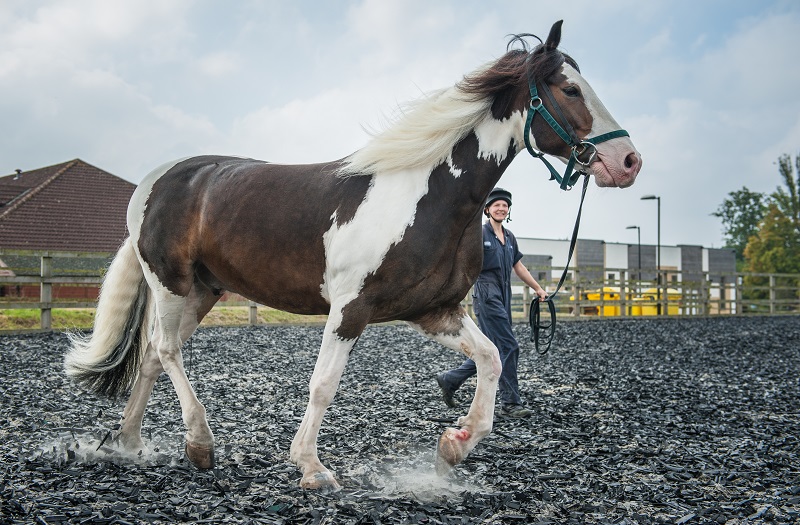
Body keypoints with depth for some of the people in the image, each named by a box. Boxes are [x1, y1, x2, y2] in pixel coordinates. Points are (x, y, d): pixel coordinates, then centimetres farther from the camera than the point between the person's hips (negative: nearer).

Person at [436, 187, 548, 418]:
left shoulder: (509, 237, 16)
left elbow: (518, 267, 25)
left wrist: (538, 288, 28)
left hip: (503, 296, 8)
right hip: (486, 294, -8)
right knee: (508, 347, -11)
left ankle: (450, 380, 23)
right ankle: (510, 403, -5)